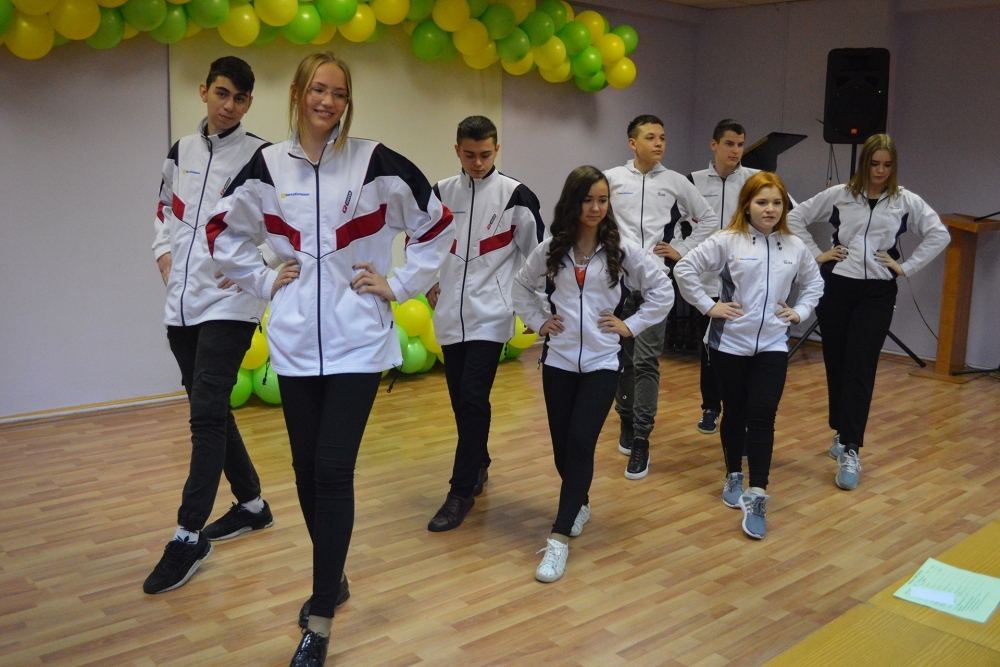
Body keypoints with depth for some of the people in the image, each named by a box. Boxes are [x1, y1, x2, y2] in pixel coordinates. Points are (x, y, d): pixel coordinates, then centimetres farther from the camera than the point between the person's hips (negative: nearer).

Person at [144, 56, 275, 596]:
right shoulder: (181, 151, 13)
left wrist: (255, 265, -14)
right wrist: (165, 258, 10)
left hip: (229, 303, -6)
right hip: (182, 303, 7)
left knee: (207, 414, -10)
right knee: (211, 411, 13)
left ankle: (189, 536, -2)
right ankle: (252, 504, 29)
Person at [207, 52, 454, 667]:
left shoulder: (376, 163, -5)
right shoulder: (267, 167, 4)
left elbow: (437, 225, 3)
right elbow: (224, 232, 19)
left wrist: (401, 286, 0)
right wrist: (263, 281, 7)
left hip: (357, 342, -3)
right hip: (295, 343, 4)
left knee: (333, 472, -7)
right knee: (307, 470, 10)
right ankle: (332, 578, 33)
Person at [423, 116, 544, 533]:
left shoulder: (515, 196, -5)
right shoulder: (441, 193, 5)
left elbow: (538, 251, 0)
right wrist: (428, 286, 14)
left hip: (492, 314, -4)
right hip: (450, 314, 4)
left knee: (474, 399, -10)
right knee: (460, 399, 12)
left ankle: (462, 492, -1)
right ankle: (478, 466, 33)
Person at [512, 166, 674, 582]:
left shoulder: (623, 249, -3)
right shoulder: (551, 249, 2)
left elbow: (662, 290, 4)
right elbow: (522, 286, 17)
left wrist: (630, 326, 0)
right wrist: (538, 322, 6)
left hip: (602, 361, -2)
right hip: (559, 359, 2)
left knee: (580, 443, -12)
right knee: (562, 446, 6)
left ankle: (560, 538, -7)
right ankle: (579, 504, 36)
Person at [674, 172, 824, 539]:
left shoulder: (795, 247, 6)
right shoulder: (727, 241, -7)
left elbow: (814, 283, 23)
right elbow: (685, 269, -8)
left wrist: (800, 311, 8)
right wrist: (708, 305, -9)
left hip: (772, 345, 2)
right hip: (729, 342, -2)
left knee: (763, 416, -8)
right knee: (734, 413, 10)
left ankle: (756, 498, -7)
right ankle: (734, 477, 32)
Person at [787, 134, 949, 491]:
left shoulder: (906, 201, 2)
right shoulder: (839, 195, 3)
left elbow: (939, 234, 2)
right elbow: (796, 217, 8)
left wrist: (906, 267, -4)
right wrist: (816, 254, 2)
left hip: (878, 293, -1)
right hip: (836, 287, 1)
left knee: (860, 370, -8)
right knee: (836, 365, 9)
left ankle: (850, 451, -9)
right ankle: (842, 432, 27)